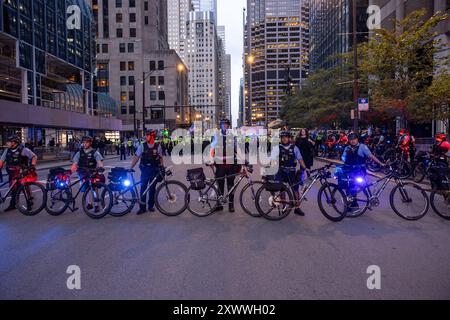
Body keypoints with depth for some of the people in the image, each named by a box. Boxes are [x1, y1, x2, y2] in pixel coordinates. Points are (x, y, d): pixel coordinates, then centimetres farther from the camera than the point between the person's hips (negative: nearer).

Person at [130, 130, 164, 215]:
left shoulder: (158, 146, 0)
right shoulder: (142, 146, -1)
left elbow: (160, 158, 4)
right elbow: (136, 157, -2)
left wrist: (162, 168, -3)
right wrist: (130, 168, -7)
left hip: (154, 170, 0)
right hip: (144, 169, 0)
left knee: (152, 188, 8)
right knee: (143, 188, -1)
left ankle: (151, 206, 20)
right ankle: (142, 207, 6)